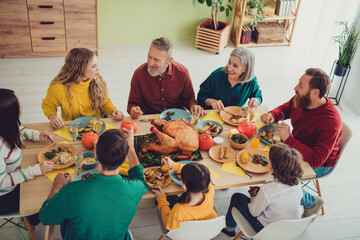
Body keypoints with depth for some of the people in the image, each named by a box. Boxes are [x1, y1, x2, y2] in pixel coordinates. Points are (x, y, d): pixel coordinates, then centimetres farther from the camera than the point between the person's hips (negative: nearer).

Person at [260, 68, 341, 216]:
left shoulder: (330, 122, -35)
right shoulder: (300, 100, -14)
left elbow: (316, 160, -37)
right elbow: (285, 109, 10)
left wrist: (289, 139, -42)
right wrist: (272, 115, -13)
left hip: (320, 165, -7)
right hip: (297, 147, 7)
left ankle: (311, 202, 5)